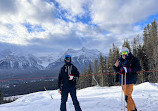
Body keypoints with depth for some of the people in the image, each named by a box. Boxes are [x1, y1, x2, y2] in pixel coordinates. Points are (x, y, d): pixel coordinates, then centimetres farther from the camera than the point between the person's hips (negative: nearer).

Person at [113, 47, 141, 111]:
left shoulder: (132, 59, -3)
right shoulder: (120, 60, 13)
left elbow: (138, 68, -12)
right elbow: (117, 70, 17)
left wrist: (128, 69, -23)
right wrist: (116, 66, -5)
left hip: (129, 80, -7)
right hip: (123, 81, 7)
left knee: (127, 97, -12)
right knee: (128, 96, 16)